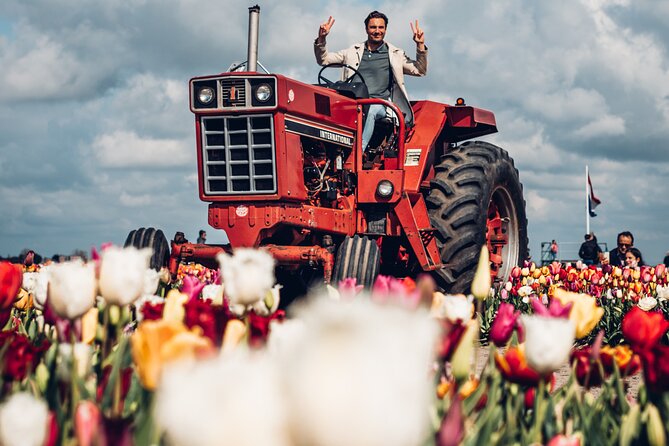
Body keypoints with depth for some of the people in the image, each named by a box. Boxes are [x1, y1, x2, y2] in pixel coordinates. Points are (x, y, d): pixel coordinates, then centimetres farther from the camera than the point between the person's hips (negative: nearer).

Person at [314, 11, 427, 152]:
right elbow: (323, 60, 20)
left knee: (369, 111, -37)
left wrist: (420, 46, -4)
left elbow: (420, 71, 9)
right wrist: (321, 39, 2)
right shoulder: (353, 52, 20)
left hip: (380, 105, -2)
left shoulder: (395, 54, 16)